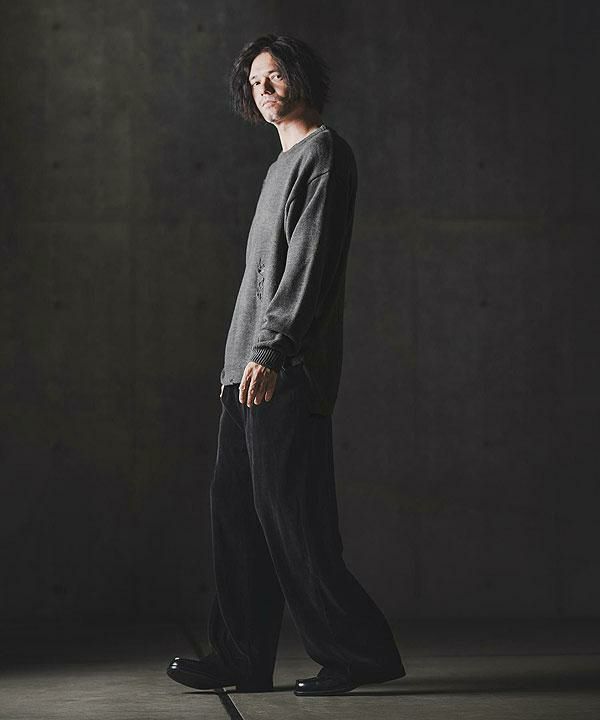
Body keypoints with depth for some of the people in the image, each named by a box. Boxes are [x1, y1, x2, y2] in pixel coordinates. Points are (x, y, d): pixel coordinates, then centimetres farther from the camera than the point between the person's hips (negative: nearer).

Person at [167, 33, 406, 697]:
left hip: (286, 371, -10)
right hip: (251, 368, 10)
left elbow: (308, 260, -17)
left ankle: (360, 652, 0)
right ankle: (241, 660, 11)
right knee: (235, 508, 7)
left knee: (291, 516, -8)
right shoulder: (285, 163, 24)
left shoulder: (323, 153, -5)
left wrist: (271, 350, -24)